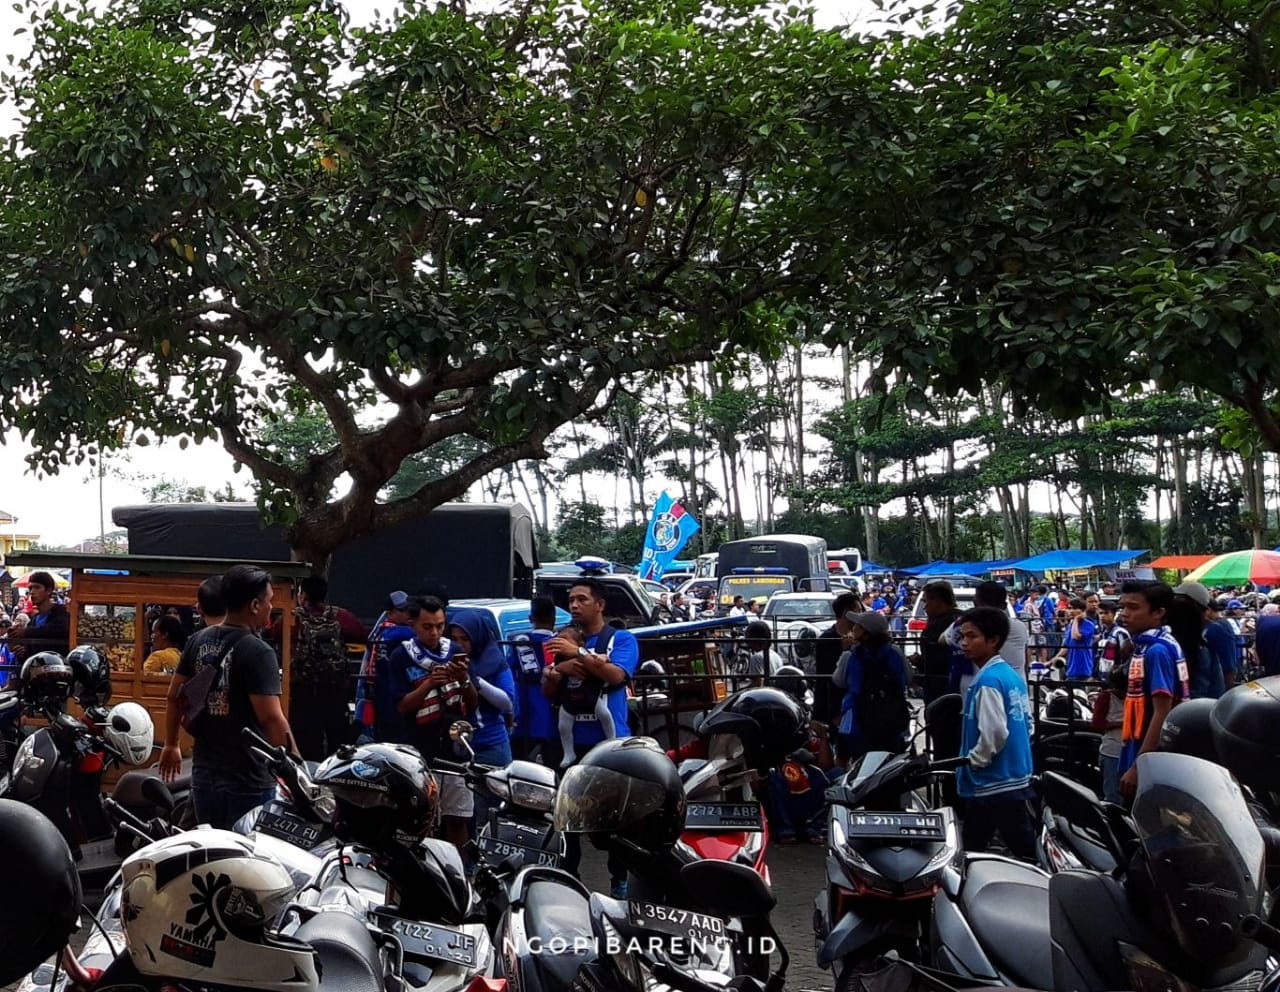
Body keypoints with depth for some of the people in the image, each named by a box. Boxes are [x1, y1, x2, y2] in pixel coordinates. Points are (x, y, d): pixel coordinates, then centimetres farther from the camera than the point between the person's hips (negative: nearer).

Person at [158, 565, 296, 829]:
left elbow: (175, 697, 13)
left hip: (204, 774, 7)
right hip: (248, 781, -7)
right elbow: (271, 719, -22)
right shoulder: (258, 653, -17)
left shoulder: (197, 641, 5)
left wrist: (171, 745, 26)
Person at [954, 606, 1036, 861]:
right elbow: (1027, 725, 16)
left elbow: (994, 732, -26)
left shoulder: (987, 680, -18)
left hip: (990, 784, -10)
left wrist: (973, 760, -12)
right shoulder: (1013, 675, 10)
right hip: (1016, 779, 10)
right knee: (1026, 852, 14)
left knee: (972, 852, 0)